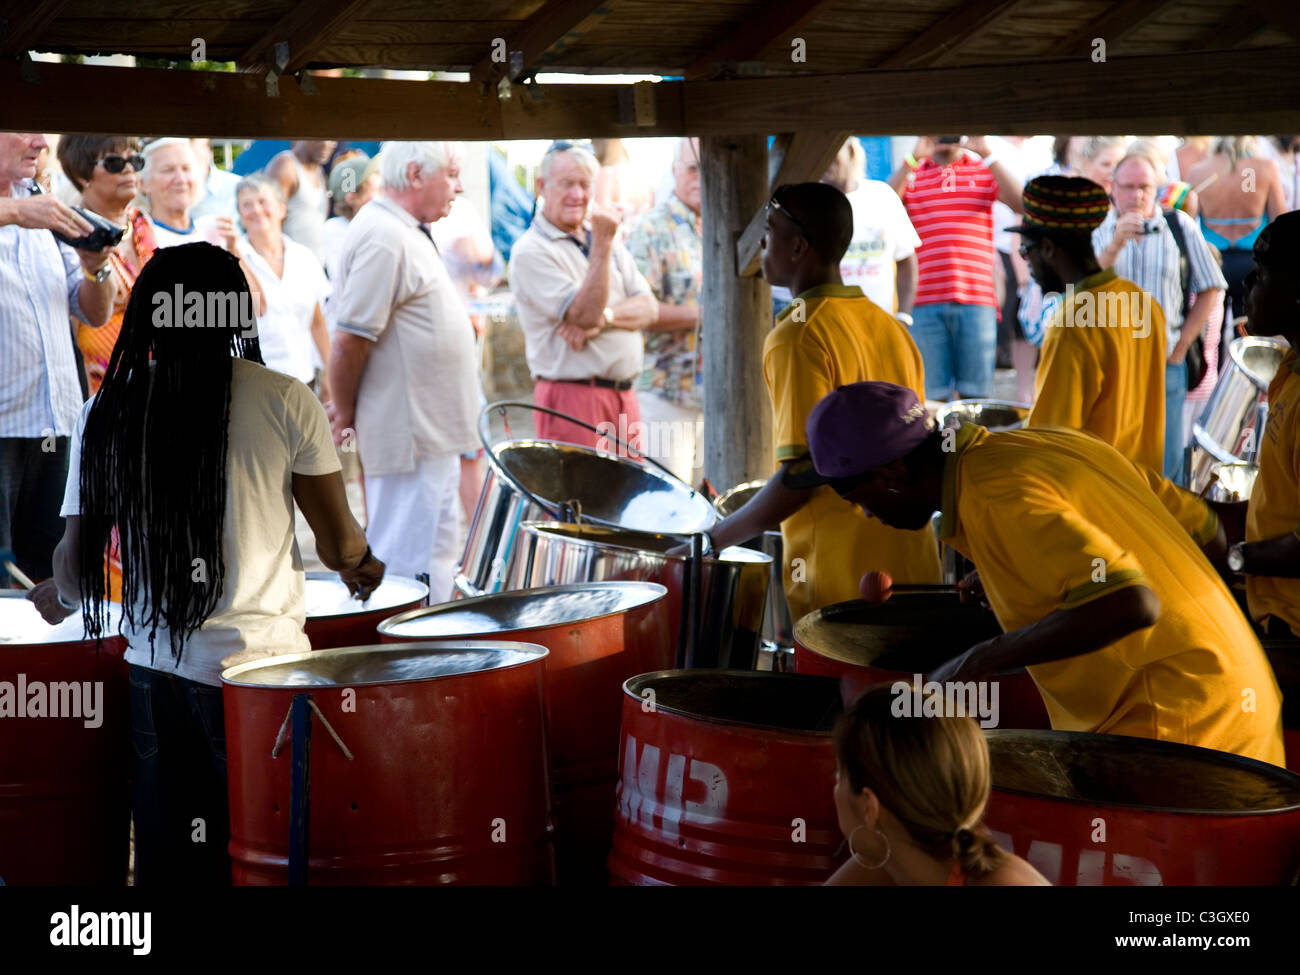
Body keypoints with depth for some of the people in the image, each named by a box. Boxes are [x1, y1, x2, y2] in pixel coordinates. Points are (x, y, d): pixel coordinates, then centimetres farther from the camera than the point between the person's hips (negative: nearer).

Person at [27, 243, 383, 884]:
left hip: (155, 670, 2)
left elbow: (76, 562, 5)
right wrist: (360, 566, 24)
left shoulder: (108, 412, 3)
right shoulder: (285, 401, -3)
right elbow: (340, 546, 1)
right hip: (260, 664, -2)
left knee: (167, 860, 10)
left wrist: (61, 598, 28)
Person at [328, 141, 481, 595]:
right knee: (414, 567, -6)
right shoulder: (383, 238, -19)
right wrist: (344, 415, -10)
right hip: (411, 437, -10)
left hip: (429, 434, 10)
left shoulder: (405, 231, 15)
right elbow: (350, 340, -20)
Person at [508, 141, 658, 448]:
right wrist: (601, 246, -20)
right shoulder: (530, 251, -7)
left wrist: (605, 317, -12)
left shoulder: (604, 237, 16)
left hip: (624, 397, 7)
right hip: (572, 396, -7)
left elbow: (649, 310, 8)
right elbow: (584, 314, -17)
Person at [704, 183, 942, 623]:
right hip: (913, 568, 8)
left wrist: (716, 538, -10)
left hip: (840, 580, -8)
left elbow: (802, 470, -20)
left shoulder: (799, 338, -14)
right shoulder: (892, 328, 11)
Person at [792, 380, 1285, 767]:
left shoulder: (999, 501, -19)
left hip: (1174, 719, -10)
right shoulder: (1044, 444, 9)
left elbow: (1130, 606, -30)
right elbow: (1208, 536, 13)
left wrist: (978, 661, -21)